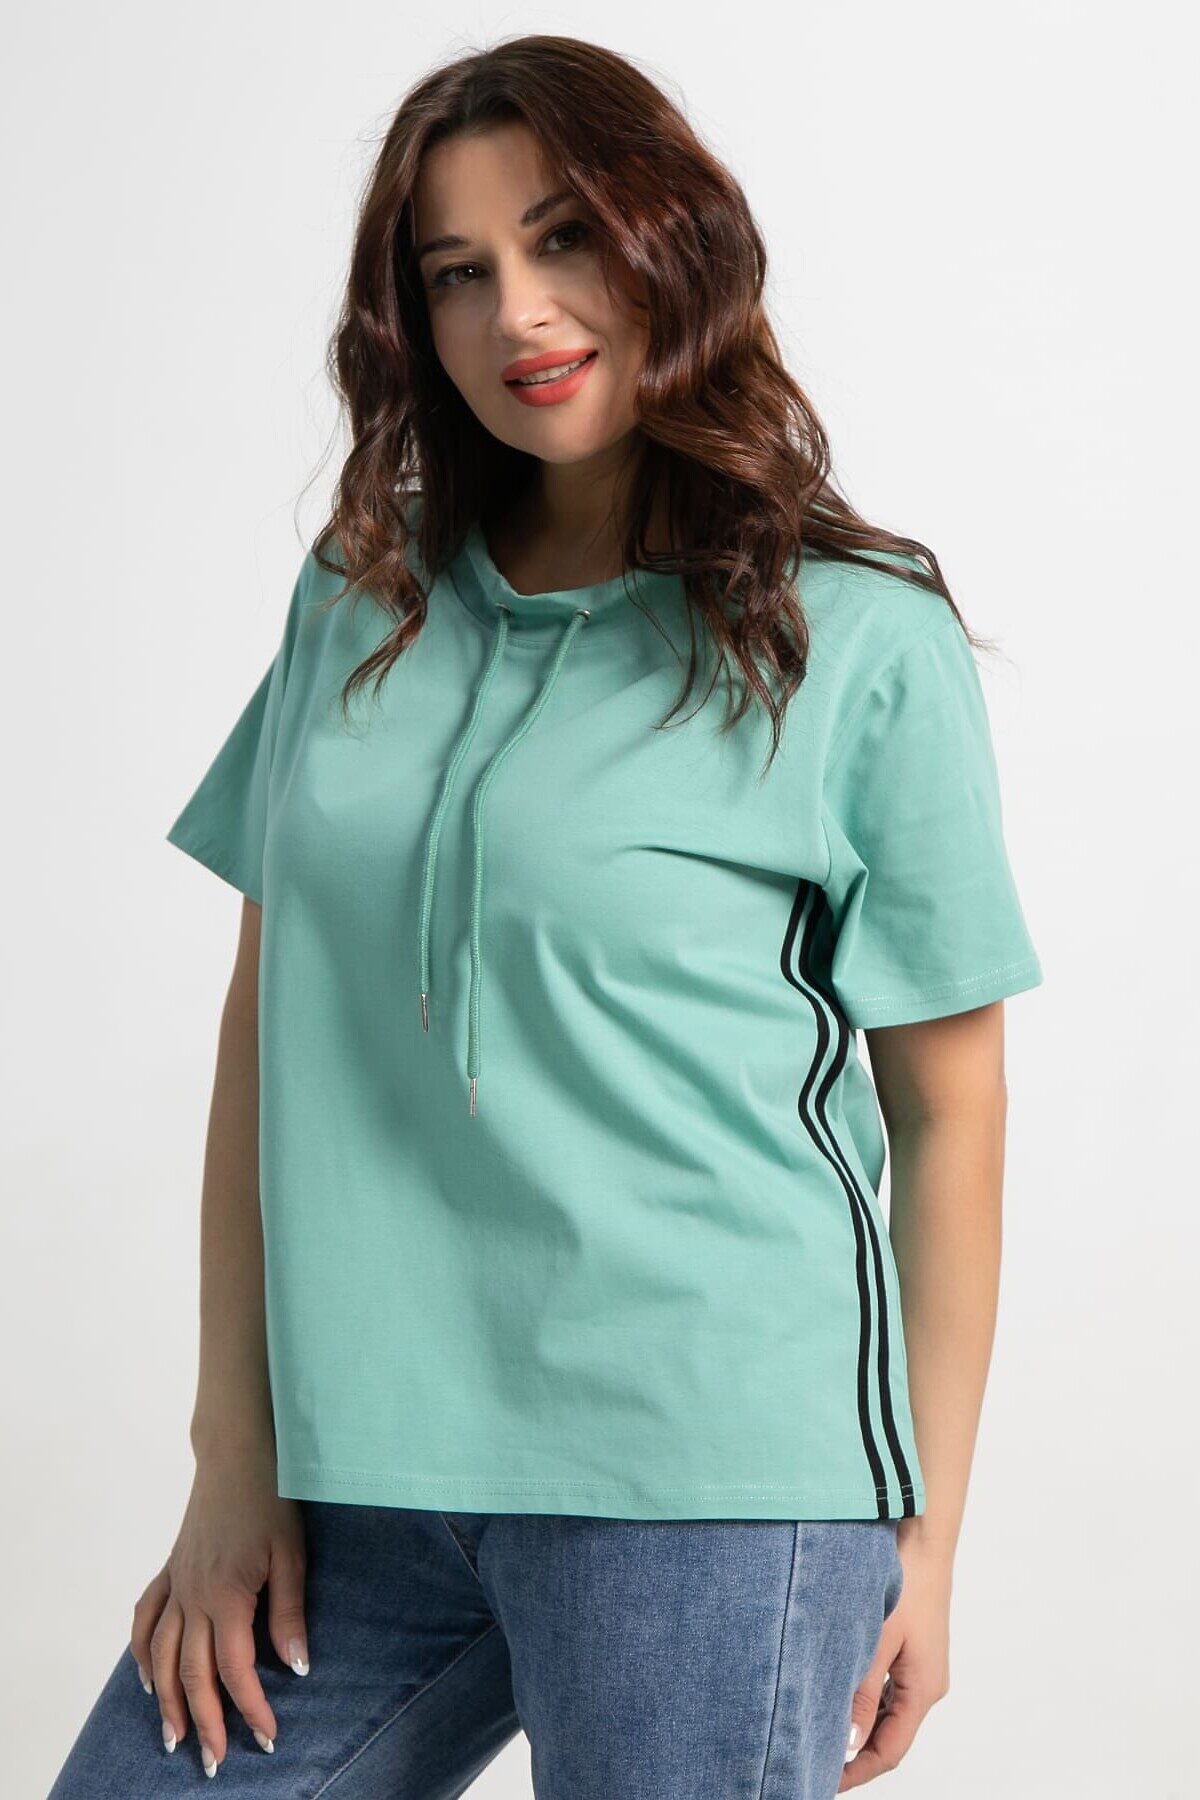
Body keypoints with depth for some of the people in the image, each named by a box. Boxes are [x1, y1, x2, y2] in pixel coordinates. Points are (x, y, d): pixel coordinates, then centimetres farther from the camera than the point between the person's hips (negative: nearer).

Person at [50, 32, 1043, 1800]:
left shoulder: (860, 643, -2)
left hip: (716, 1474, -4)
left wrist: (925, 1537, 0)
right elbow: (268, 1021, 9)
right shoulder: (361, 606, 10)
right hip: (360, 1477, 4)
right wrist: (235, 1455, 5)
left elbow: (949, 1110, 0)